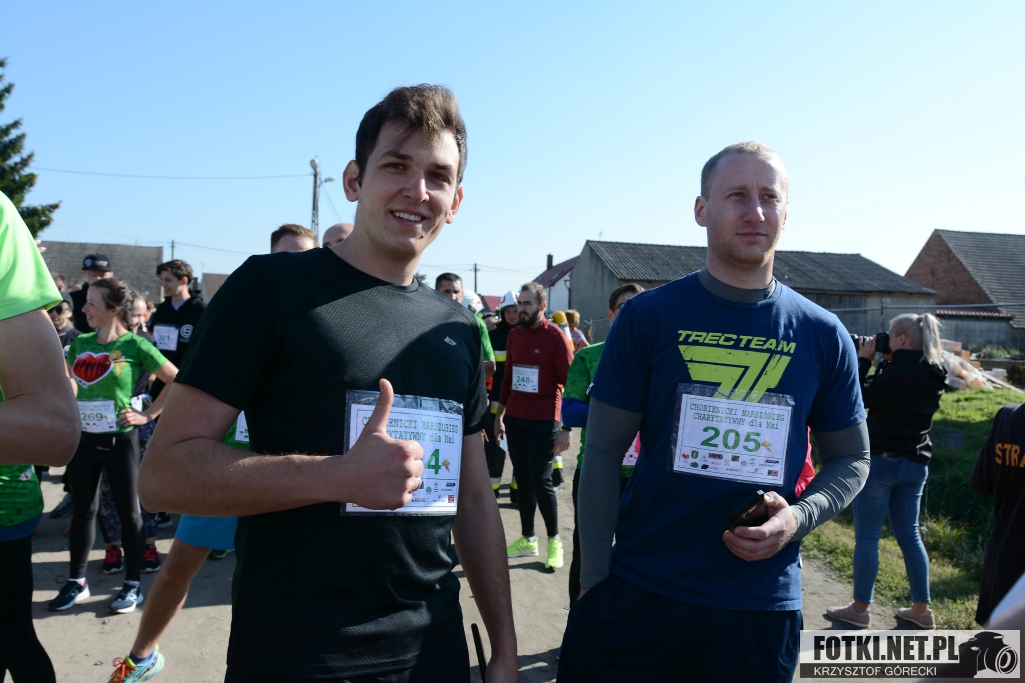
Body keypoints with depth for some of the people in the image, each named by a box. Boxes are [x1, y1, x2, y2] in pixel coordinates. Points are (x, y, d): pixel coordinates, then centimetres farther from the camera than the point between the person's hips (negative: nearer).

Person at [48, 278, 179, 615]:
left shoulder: (135, 345, -11)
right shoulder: (80, 343, 5)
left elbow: (177, 380, -10)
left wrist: (148, 415, -9)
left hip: (119, 439, -5)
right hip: (84, 438, 5)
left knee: (128, 511, 6)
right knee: (82, 509, 13)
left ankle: (133, 585, 17)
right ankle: (77, 581, 28)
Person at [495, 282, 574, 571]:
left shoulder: (556, 336, -8)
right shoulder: (514, 335, 8)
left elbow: (569, 383, -9)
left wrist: (566, 427, -12)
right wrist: (499, 416, 14)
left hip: (544, 421, -5)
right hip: (515, 419, 5)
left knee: (541, 480, -3)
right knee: (524, 479, 10)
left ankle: (554, 540, 15)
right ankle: (527, 539, 21)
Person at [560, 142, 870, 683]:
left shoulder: (823, 335, 2)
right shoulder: (648, 316, -4)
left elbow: (850, 459, 10)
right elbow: (604, 450, -4)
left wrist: (798, 518, -10)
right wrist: (594, 580, -8)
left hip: (763, 607, 2)